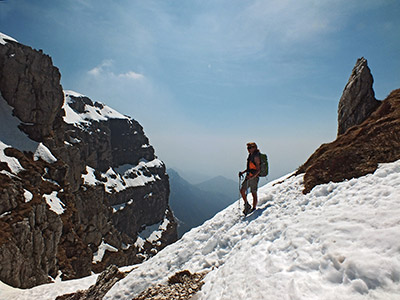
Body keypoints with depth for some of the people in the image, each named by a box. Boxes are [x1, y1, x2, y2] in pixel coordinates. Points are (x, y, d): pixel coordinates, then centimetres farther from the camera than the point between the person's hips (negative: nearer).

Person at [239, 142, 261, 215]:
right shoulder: (250, 156, 12)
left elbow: (258, 170, -18)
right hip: (248, 176, 9)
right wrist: (243, 172, 12)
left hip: (254, 177, -9)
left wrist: (252, 176, -28)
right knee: (242, 190, 4)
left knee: (254, 194, 2)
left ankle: (254, 209, 14)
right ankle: (247, 205, 17)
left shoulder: (256, 157, -15)